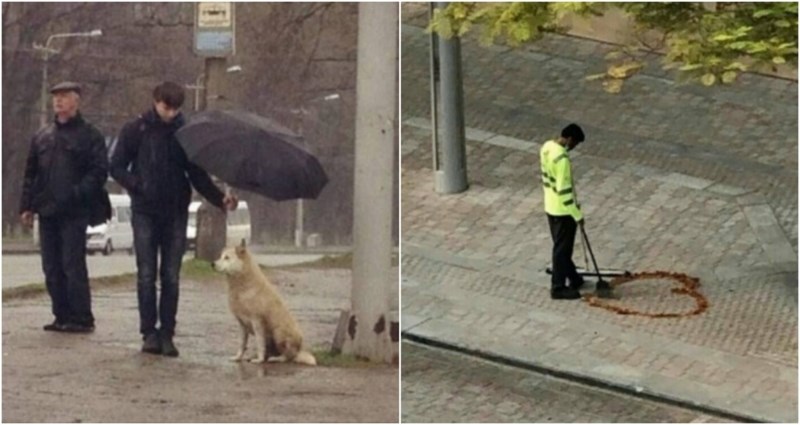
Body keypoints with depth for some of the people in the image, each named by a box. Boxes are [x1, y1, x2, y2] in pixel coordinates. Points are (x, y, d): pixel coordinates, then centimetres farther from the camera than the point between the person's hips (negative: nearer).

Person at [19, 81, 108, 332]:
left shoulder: (90, 136, 0)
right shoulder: (42, 137, 17)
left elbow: (98, 172, -6)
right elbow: (30, 174, 19)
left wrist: (77, 194, -19)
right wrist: (27, 206, 11)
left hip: (74, 213, -6)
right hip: (47, 212, 6)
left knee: (73, 266, -9)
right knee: (52, 269, 6)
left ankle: (82, 318, -4)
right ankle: (62, 316, 13)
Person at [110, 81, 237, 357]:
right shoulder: (136, 130, 1)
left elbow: (197, 175, 8)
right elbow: (116, 167, 3)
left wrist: (220, 199, -5)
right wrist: (137, 186, -13)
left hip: (175, 213, 2)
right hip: (145, 212, -1)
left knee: (171, 277, 1)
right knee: (146, 275, -3)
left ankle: (167, 334, 5)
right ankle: (149, 332, 2)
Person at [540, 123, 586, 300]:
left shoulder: (547, 147, 0)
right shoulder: (562, 158, -29)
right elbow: (564, 190, -26)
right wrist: (577, 214, -18)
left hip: (550, 206, 9)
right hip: (562, 210, -9)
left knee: (562, 245, 21)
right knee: (562, 248, 4)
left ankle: (573, 278, 36)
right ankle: (558, 288, 13)